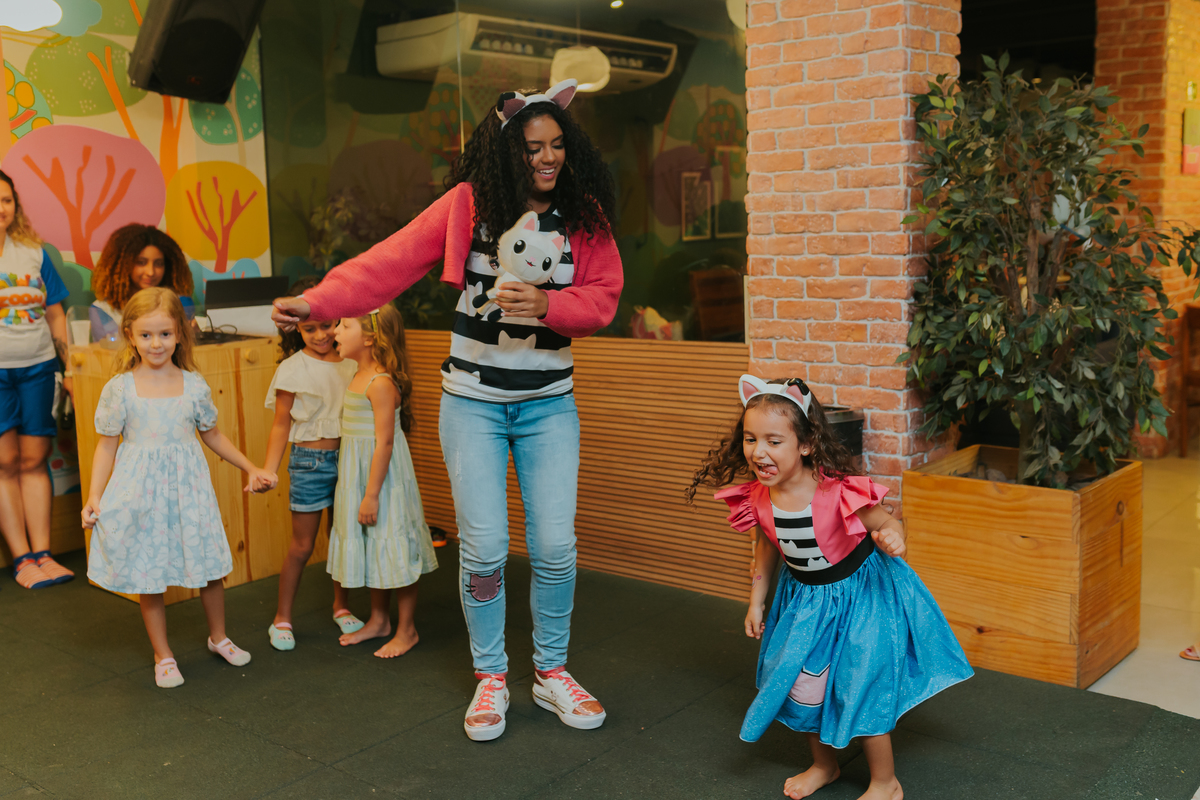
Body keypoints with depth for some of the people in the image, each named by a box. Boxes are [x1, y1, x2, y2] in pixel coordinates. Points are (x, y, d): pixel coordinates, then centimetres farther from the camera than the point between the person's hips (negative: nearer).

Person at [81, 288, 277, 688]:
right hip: (140, 491, -2)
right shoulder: (120, 389, -6)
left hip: (188, 489, 2)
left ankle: (218, 637, 35)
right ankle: (163, 655, 25)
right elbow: (107, 445, 0)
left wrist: (251, 468, 11)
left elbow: (212, 435, 13)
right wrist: (94, 496, -6)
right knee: (148, 576, 7)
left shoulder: (195, 386, -1)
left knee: (210, 567, 10)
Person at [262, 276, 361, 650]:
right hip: (309, 460, -3)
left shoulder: (350, 363, 4)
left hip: (346, 457, 3)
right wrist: (268, 471, -10)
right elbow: (281, 425, -3)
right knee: (302, 544, 2)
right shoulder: (293, 370, -6)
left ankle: (341, 606, 31)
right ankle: (282, 618, 17)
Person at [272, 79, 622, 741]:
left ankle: (551, 673, 23)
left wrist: (546, 304, -21)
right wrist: (319, 301, -17)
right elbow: (391, 261, -9)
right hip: (473, 403, -1)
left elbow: (601, 300, -3)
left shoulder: (585, 216, -1)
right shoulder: (469, 203, -7)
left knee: (555, 546, -1)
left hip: (549, 405, 2)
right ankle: (491, 678, 21)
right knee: (483, 549, -1)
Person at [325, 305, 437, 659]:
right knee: (372, 551, 19)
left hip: (382, 476, -9)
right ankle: (378, 620, 33)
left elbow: (384, 442, -22)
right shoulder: (359, 377, 9)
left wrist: (371, 495, -21)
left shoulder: (382, 383, -21)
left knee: (393, 550, 2)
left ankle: (406, 629, 15)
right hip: (357, 472, 9)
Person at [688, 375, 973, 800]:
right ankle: (824, 764, 43)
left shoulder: (837, 493, -33)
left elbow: (885, 523, -18)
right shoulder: (757, 499, -16)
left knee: (861, 686, 2)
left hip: (858, 592, -5)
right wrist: (755, 603, 10)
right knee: (803, 681, 16)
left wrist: (892, 536, -42)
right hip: (803, 597, 6)